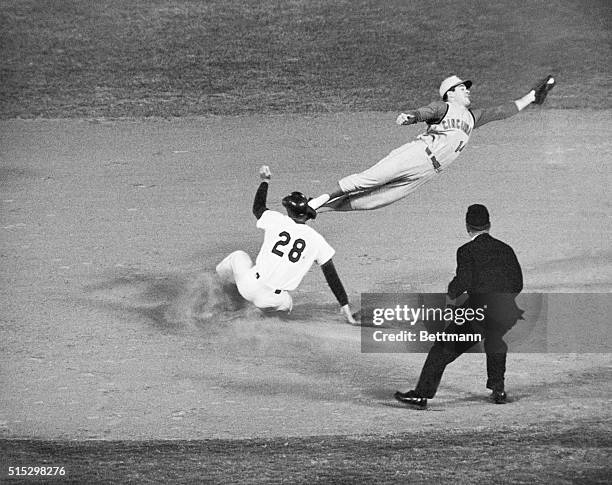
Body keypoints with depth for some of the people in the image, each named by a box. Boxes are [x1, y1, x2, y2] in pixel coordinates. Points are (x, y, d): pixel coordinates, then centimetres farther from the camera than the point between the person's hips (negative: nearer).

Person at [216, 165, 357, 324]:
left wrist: (265, 180, 37)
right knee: (286, 304, 35)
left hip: (250, 286, 0)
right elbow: (332, 276, 0)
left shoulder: (277, 220, 0)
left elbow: (257, 208, 24)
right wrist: (345, 305, 4)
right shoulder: (316, 240, 0)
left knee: (238, 256, 29)